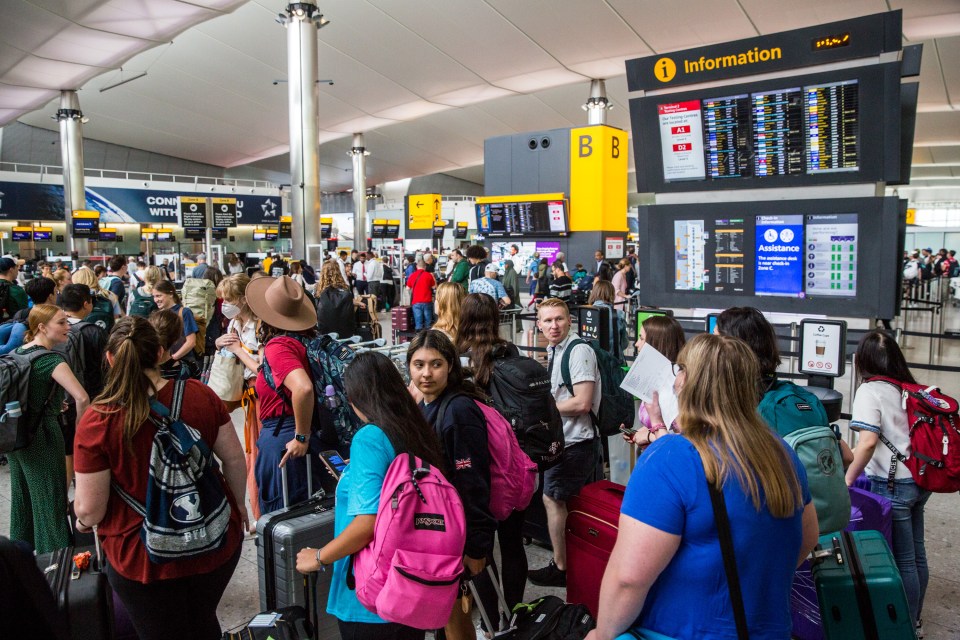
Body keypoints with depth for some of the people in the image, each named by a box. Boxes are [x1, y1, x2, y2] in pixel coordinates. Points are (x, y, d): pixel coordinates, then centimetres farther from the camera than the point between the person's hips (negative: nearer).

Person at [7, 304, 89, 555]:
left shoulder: (16, 352, 5)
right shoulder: (50, 359, -19)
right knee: (49, 501, 1)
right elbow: (82, 398, -31)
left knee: (22, 496, 20)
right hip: (42, 436, -8)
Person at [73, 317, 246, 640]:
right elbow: (234, 459, -3)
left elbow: (89, 509, -15)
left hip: (143, 559, -2)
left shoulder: (97, 421, -20)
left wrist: (83, 521, 10)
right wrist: (238, 505, 15)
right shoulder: (201, 395, -12)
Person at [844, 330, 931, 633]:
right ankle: (913, 618, 32)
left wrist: (848, 479, -13)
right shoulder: (911, 389, 7)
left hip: (893, 484, -7)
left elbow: (868, 441, -23)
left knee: (903, 559, 4)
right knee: (916, 554, 18)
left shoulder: (870, 390, -13)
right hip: (919, 480, 7)